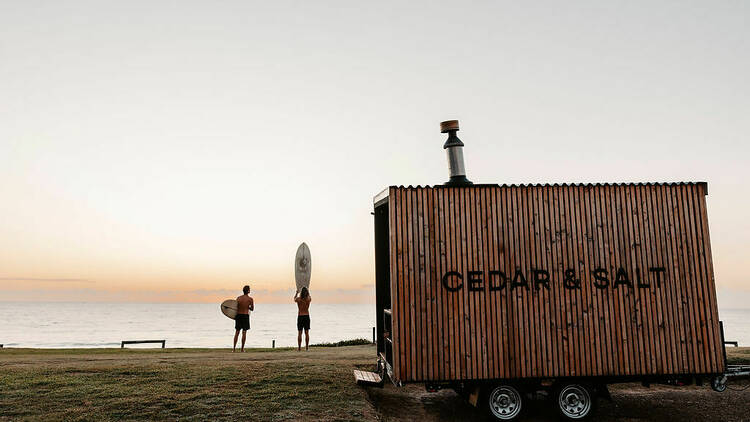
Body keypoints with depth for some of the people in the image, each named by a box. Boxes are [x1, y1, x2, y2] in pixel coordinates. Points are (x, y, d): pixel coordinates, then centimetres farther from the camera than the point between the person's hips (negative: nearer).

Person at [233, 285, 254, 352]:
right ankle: (242, 349, 4)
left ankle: (234, 348, 6)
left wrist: (235, 316, 14)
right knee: (244, 333, 4)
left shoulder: (238, 298, 2)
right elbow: (252, 309, 2)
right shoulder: (250, 299, -5)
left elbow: (236, 307, 2)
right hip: (245, 316, -3)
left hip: (238, 315, 3)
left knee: (237, 332, 9)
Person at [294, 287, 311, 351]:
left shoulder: (298, 299, -10)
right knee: (307, 333, 6)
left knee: (299, 333, 3)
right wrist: (308, 293, 38)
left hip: (300, 317, -1)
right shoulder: (309, 299, -7)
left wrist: (297, 293, 34)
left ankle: (299, 347, 3)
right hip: (307, 316, 1)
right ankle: (307, 347, 6)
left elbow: (294, 299, 16)